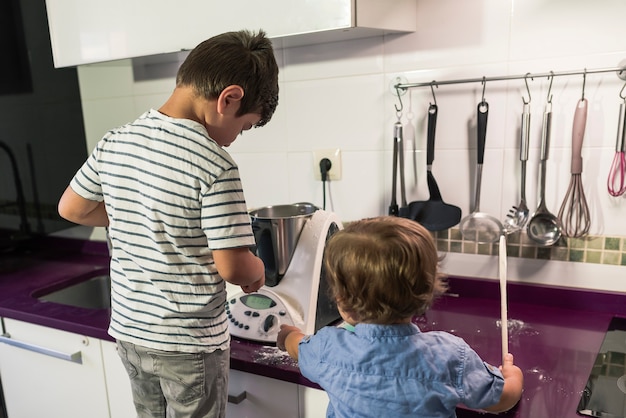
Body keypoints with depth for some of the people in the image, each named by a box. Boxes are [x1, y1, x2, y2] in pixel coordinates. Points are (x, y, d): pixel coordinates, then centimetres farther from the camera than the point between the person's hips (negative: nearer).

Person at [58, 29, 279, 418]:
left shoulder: (114, 143, -5)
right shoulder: (215, 166, -24)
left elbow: (71, 208, 8)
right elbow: (232, 267, -22)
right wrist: (258, 269, -1)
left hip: (130, 331, 6)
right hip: (190, 344, -6)